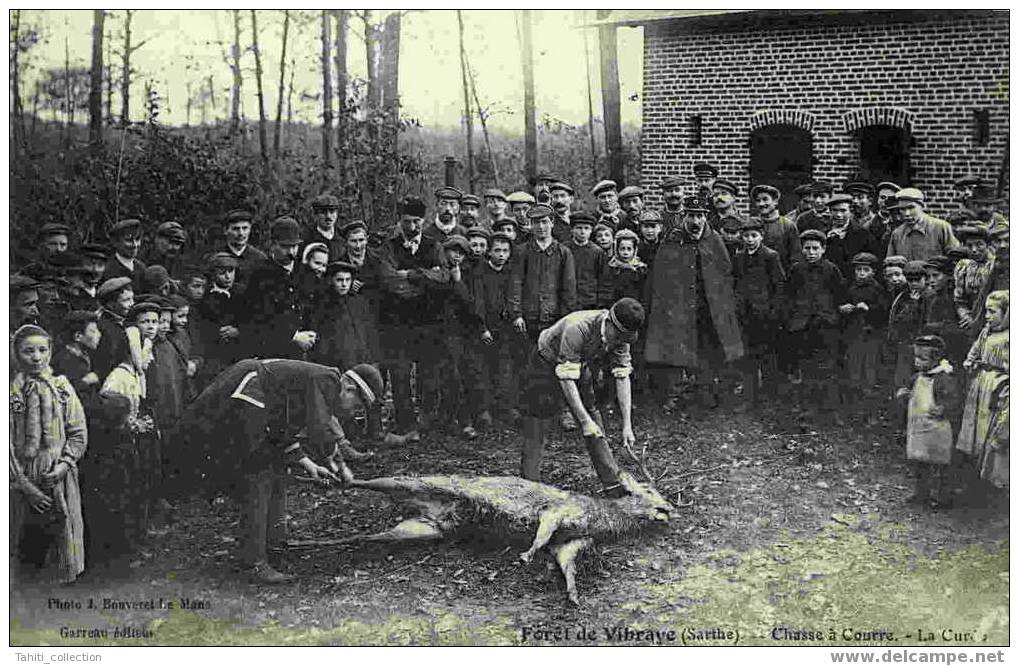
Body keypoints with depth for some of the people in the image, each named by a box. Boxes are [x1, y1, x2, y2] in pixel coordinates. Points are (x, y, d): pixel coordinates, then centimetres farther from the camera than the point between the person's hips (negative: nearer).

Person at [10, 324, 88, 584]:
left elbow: (79, 433, 4)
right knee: (26, 547, 4)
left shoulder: (62, 387, 4)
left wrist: (64, 464, -12)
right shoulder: (11, 390, -4)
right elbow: (7, 444, -5)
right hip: (23, 481, -2)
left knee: (62, 540, 7)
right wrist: (25, 485, -11)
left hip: (60, 478, 2)